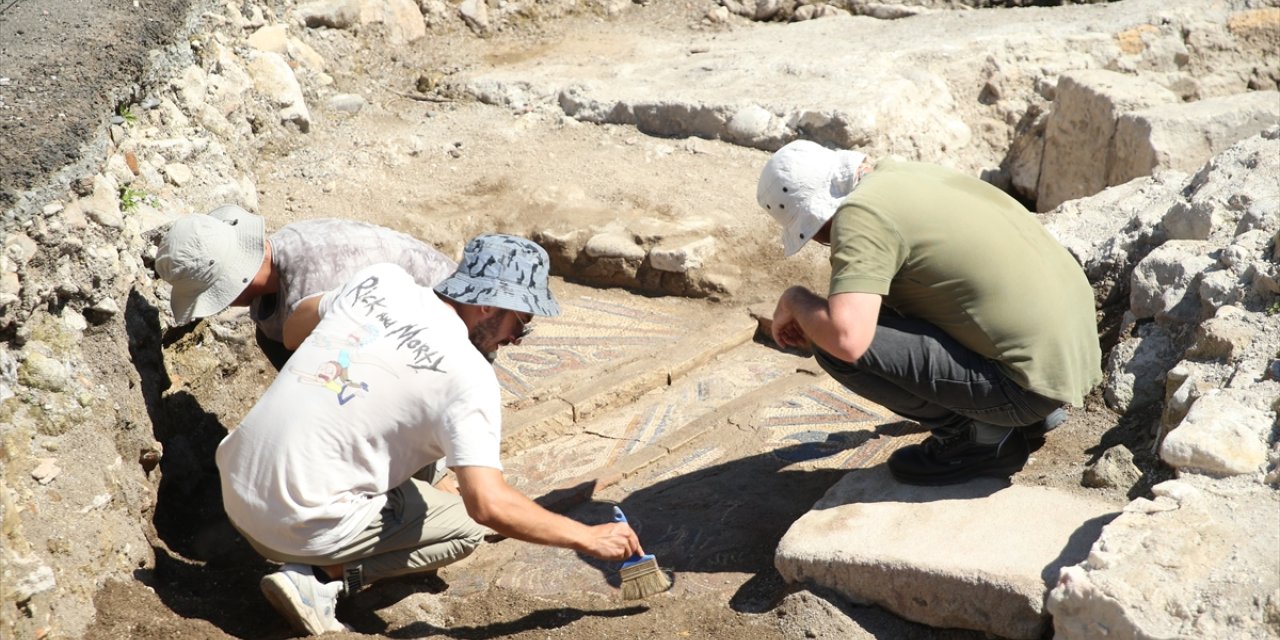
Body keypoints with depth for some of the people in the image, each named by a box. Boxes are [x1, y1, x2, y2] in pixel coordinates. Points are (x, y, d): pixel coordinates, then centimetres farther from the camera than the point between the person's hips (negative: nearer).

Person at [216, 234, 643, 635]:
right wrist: (589, 538, -13)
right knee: (465, 526, 12)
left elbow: (293, 331, 19)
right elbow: (489, 505, -23)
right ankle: (322, 577, -4)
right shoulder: (469, 376, -16)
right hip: (299, 529, -6)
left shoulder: (380, 280, 1)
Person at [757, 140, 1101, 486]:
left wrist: (796, 300, -8)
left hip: (1032, 377, -9)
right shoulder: (907, 172, 11)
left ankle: (980, 436, 0)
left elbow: (846, 339, -29)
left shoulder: (859, 214, -16)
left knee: (839, 345, -15)